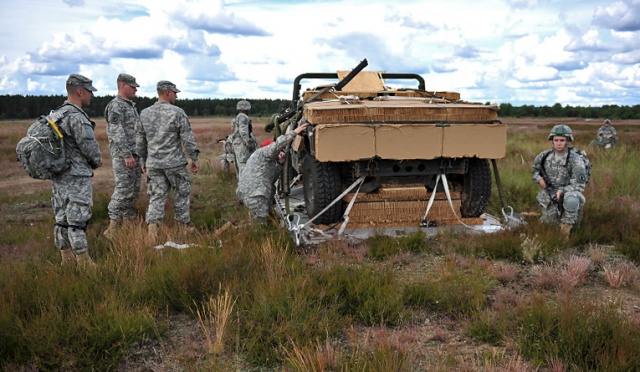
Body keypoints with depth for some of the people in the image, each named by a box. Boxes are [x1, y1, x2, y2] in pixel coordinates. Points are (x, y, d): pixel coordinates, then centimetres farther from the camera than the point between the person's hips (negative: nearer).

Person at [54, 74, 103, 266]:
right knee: (78, 220, -4)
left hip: (59, 176, 9)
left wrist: (93, 158, 9)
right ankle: (84, 262, 1)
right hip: (76, 178, -9)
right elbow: (90, 146, -16)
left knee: (63, 219, 11)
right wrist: (96, 160, 6)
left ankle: (67, 260, 18)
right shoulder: (77, 117, -17)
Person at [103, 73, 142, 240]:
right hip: (123, 155, -9)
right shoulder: (115, 106, -11)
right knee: (123, 190, -10)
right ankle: (112, 228, -5)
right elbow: (117, 132, -19)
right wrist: (127, 155, -23)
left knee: (134, 190, 9)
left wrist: (139, 153, 20)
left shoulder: (130, 105, 19)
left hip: (134, 154, 9)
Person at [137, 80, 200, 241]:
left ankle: (152, 224, -13)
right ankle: (184, 224, 25)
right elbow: (188, 138, -10)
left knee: (157, 195, 7)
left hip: (154, 163, 4)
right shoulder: (177, 112, -9)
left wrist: (143, 160, 21)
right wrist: (194, 159, -2)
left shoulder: (145, 113, 5)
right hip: (174, 162, -4)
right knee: (181, 192, 13)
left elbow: (140, 140, 11)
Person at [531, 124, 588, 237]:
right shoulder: (545, 155, -5)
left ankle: (567, 225, -14)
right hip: (549, 192, 4)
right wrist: (539, 179, -8)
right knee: (548, 222, -2)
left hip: (568, 192, -4)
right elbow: (535, 169, 13)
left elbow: (579, 185, -16)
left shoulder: (575, 161, -18)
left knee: (571, 200, -38)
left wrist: (562, 191, -29)